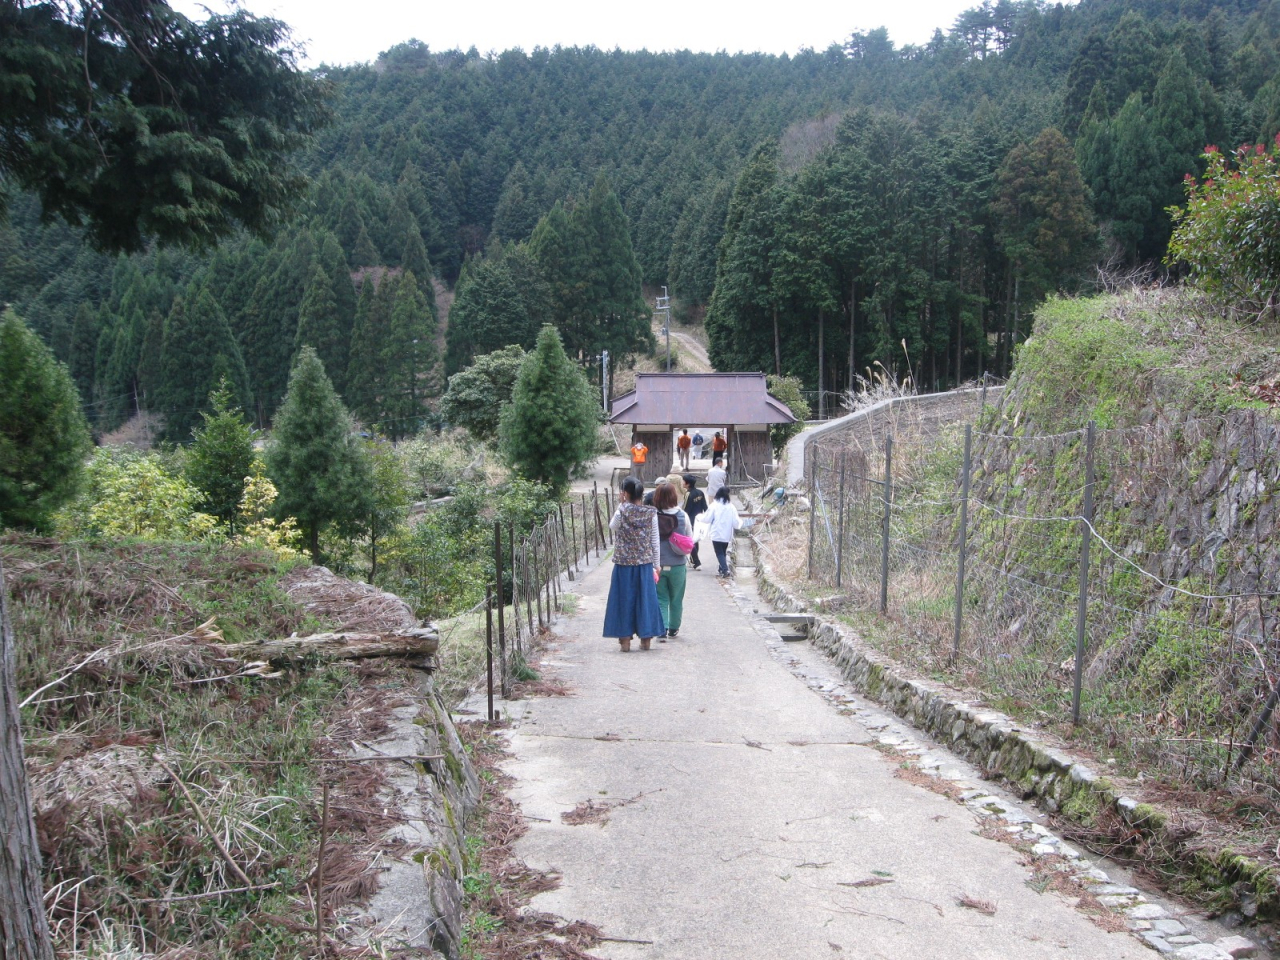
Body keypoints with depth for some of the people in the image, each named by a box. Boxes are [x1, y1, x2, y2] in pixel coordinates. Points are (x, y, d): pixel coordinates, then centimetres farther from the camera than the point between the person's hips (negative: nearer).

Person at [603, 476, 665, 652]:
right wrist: (656, 564, 9)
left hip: (624, 563, -2)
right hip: (645, 564, 2)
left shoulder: (622, 511, -11)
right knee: (645, 598, 10)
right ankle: (646, 639, 16)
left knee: (624, 599, 6)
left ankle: (625, 640, 8)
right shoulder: (651, 513, -3)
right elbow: (655, 541, 1)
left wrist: (620, 505, 8)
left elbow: (612, 526, 10)